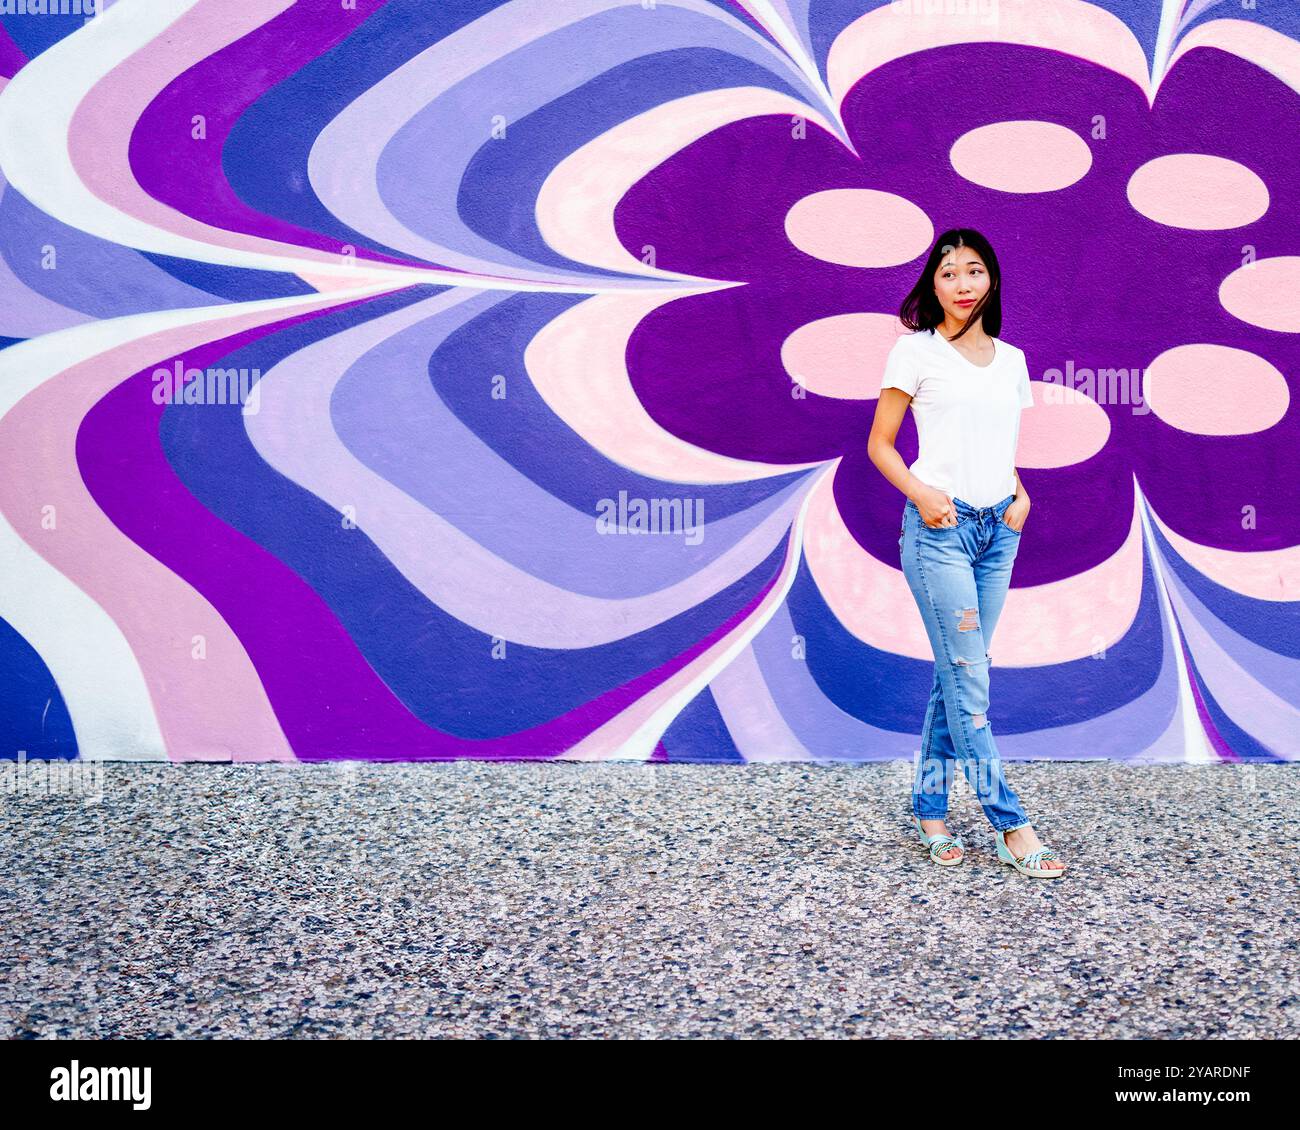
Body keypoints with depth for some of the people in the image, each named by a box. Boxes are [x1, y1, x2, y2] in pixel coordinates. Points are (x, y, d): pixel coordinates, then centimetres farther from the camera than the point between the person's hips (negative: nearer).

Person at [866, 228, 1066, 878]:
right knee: (968, 673, -6)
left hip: (998, 530, 5)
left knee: (958, 673, 8)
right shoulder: (916, 351, 0)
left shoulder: (1011, 359, 14)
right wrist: (920, 494, -14)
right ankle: (1010, 827, -3)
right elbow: (879, 444, 1)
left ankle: (929, 807, 18)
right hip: (939, 528, -5)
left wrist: (1020, 495, 3)